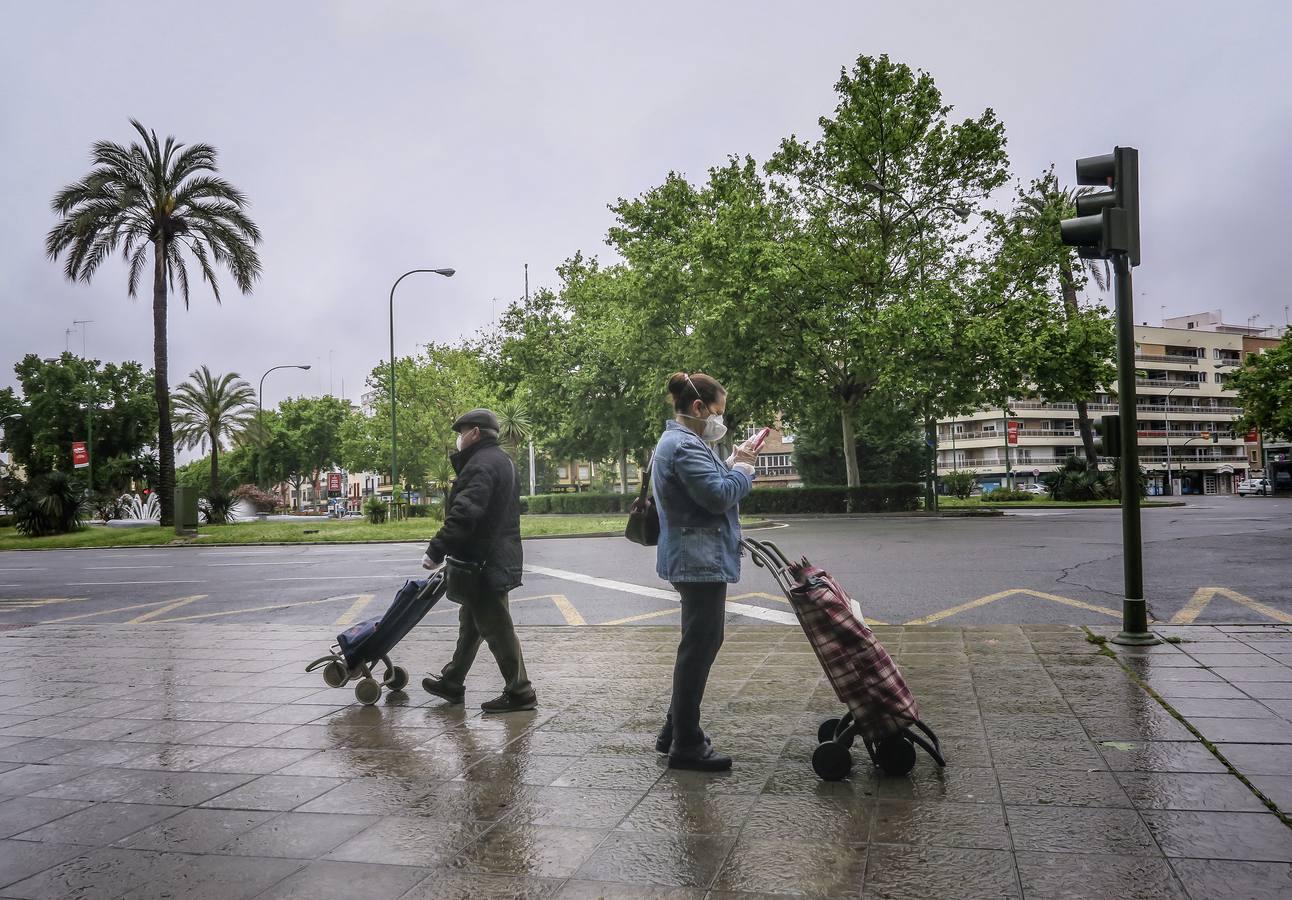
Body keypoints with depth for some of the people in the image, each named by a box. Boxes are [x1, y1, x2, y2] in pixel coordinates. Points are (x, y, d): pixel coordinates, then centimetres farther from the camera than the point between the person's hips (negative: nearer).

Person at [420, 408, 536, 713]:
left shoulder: (481, 465, -18)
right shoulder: (500, 460, 16)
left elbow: (464, 514, -29)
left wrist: (437, 551, -24)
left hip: (484, 564, -11)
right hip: (496, 558, 11)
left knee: (496, 628, -3)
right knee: (470, 623, 19)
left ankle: (519, 693, 4)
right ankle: (451, 682, 32)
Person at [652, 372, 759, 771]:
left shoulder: (677, 442, 17)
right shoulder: (684, 446, -18)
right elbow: (719, 495, -23)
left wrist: (732, 464, 6)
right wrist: (742, 467, -7)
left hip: (695, 560, 11)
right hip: (700, 560, -11)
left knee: (699, 646, 18)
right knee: (699, 648, -4)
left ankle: (675, 731, 27)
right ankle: (686, 745, 5)